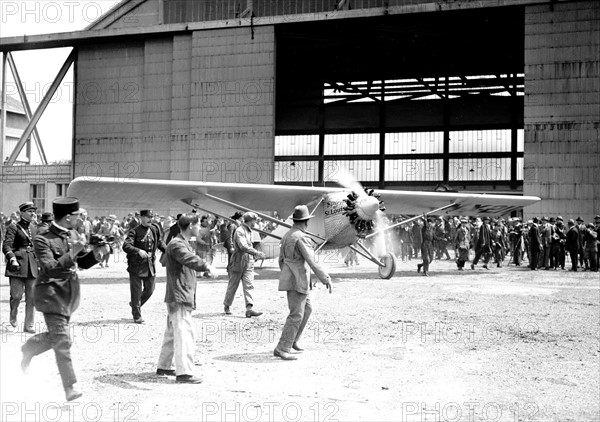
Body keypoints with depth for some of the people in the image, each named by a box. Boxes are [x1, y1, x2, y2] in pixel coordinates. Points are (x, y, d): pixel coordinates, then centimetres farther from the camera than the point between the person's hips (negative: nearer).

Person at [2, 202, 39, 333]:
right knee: (17, 295, -5)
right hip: (18, 264, -5)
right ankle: (13, 317, 24)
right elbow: (6, 246, -13)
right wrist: (12, 259, -28)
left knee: (31, 297, 2)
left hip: (32, 264, 5)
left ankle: (29, 325, 10)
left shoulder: (34, 228, 14)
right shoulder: (14, 228, -3)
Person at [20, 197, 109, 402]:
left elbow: (83, 263, 14)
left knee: (56, 337, 17)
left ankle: (28, 349, 41)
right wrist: (72, 253, -32)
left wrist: (96, 253, -6)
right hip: (52, 294, -8)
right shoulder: (43, 240, -16)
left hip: (70, 294, 8)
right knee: (62, 341, -10)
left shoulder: (72, 235, 6)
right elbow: (49, 268, -27)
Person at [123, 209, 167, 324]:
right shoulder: (134, 231, -12)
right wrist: (139, 251, -38)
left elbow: (159, 242, 24)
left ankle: (135, 304, 37)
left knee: (149, 290, 12)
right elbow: (126, 246, -24)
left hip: (150, 266, 6)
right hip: (136, 266, -6)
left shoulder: (154, 230, 7)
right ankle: (137, 316, 13)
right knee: (136, 291, 1)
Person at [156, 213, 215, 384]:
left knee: (173, 332, 17)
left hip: (184, 295, 11)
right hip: (179, 296, -11)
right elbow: (189, 259, -36)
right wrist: (206, 266, -51)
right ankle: (184, 372, -13)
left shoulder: (185, 243, 17)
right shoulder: (176, 245, -17)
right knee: (184, 333, -12)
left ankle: (164, 366, 27)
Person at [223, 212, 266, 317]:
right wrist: (257, 253, -31)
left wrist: (255, 256, 20)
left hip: (248, 263, 7)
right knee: (233, 286, 7)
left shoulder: (249, 231, 14)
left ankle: (249, 309, -15)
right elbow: (243, 246, -28)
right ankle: (226, 306, 25)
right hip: (238, 262, -7)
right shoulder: (239, 231, -15)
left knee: (249, 285, -7)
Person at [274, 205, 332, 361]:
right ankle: (282, 349, -10)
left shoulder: (287, 236, 11)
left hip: (289, 278, 10)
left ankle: (292, 340, 24)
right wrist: (326, 279, -18)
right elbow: (312, 262, -23)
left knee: (307, 309, 20)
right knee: (296, 315, -9)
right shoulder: (302, 238, -19)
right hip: (298, 281, -10)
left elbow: (281, 260, 19)